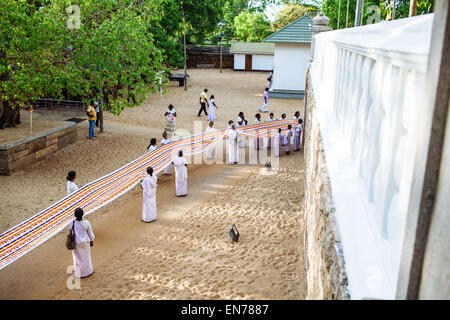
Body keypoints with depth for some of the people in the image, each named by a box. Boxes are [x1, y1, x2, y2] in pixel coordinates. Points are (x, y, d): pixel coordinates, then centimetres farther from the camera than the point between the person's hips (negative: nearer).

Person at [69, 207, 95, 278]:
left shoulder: (72, 223, -22)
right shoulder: (86, 223, -23)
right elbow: (90, 233, -8)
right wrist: (91, 241, 5)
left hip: (75, 242, 1)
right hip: (85, 242, -1)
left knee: (77, 257, 21)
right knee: (86, 257, 20)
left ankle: (78, 273, 35)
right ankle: (87, 271, 38)